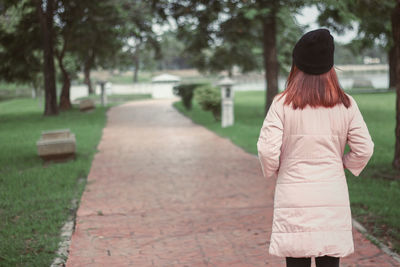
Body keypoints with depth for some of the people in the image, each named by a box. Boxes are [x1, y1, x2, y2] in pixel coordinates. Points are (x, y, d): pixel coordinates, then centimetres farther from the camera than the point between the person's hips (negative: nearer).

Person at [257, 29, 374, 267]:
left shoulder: (282, 104, -7)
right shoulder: (346, 104, 0)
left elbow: (267, 149, -11)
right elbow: (364, 149, 1)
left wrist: (273, 173, 8)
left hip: (294, 197, -2)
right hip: (333, 198, 2)